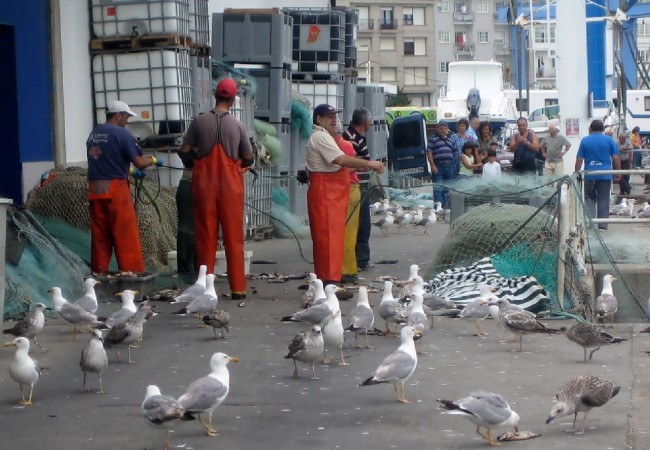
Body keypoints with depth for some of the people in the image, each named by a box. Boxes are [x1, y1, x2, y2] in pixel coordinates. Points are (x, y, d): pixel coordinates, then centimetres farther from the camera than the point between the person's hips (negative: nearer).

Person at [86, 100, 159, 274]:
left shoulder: (93, 135, 14)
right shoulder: (121, 133, -8)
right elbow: (139, 163, -11)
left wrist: (129, 171, 28)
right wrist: (153, 160, 9)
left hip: (94, 189, 6)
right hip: (115, 189, -6)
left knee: (99, 238, 9)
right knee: (126, 237, -2)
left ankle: (99, 275, 10)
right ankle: (132, 274, -3)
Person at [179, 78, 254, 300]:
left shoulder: (199, 121, -3)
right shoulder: (238, 125, -4)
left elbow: (185, 152, 2)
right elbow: (249, 159, 4)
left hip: (204, 183, 1)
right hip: (230, 184, -1)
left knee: (205, 236, 6)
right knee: (233, 237, 5)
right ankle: (237, 288, 5)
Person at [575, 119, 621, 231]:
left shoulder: (585, 140, 2)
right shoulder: (609, 140, 2)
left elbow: (579, 159, 0)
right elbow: (616, 158, 0)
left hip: (589, 175, 0)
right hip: (605, 175, 0)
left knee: (590, 199, 11)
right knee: (603, 200, 6)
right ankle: (603, 225, 6)